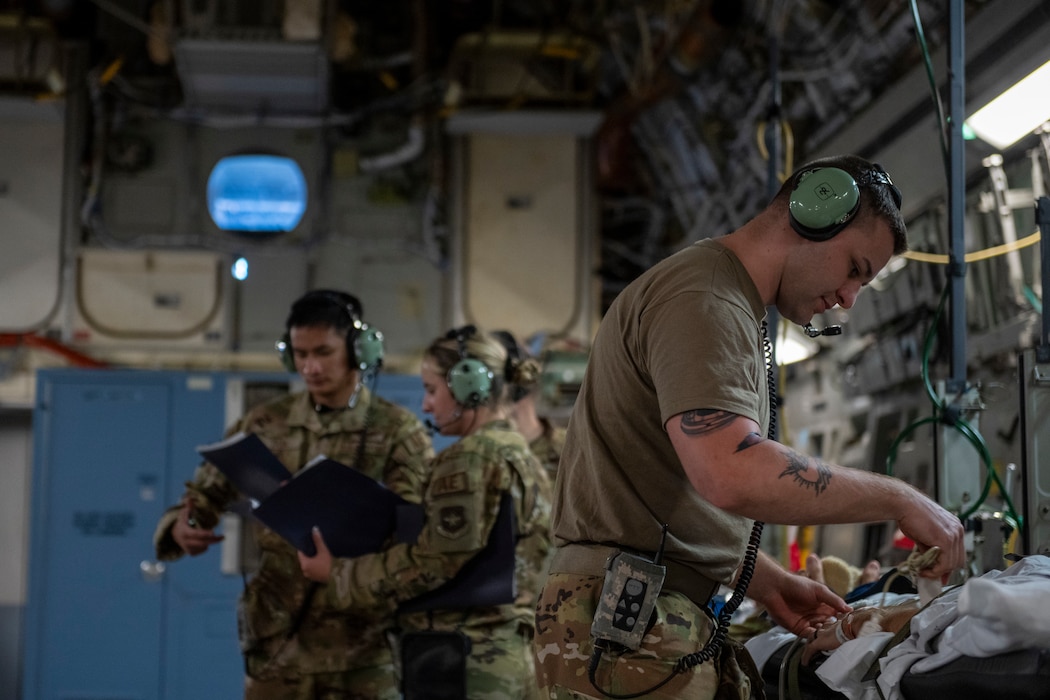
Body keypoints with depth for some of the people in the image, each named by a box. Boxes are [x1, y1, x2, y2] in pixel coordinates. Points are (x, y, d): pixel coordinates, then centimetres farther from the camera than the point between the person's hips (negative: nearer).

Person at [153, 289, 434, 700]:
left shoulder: (398, 430, -2)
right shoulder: (265, 425, 7)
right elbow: (204, 494, 10)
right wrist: (181, 528, -13)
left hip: (363, 640, -2)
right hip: (277, 637, 3)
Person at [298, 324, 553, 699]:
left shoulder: (471, 457, -11)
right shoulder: (524, 458, 19)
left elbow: (434, 560, -14)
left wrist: (339, 574, -4)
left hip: (465, 665, -10)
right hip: (510, 662, 10)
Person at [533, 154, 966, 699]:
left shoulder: (732, 314, 21)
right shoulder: (700, 296, -13)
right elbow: (735, 477, -28)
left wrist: (770, 584, 13)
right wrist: (898, 500, -18)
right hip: (629, 632, -10)